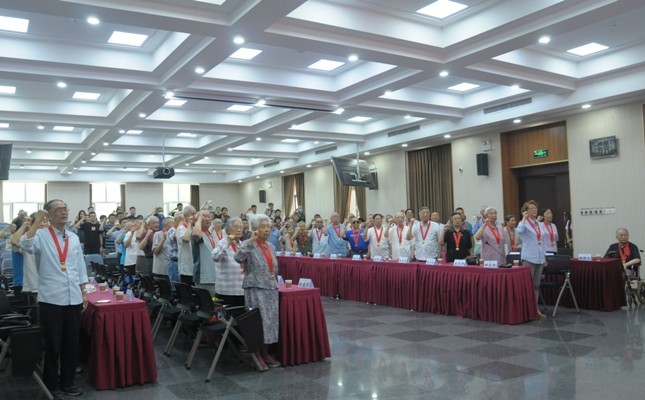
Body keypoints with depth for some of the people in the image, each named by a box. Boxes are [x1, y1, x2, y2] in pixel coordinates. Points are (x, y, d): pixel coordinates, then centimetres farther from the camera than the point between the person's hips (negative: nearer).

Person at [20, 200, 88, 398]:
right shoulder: (41, 235, -5)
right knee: (53, 344, 7)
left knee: (72, 343, 13)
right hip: (51, 299, -4)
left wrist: (84, 293, 11)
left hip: (73, 299, 5)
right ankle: (51, 385, 22)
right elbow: (26, 245, -28)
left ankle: (67, 382, 28)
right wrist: (37, 221, -25)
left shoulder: (74, 238, 10)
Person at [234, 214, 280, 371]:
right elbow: (238, 258, -27)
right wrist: (251, 241, -28)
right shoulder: (249, 244, -6)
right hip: (255, 288, -7)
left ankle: (265, 353, 18)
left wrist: (273, 276, 11)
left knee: (270, 320, 7)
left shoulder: (271, 247, 14)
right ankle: (256, 355, 5)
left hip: (271, 288, 7)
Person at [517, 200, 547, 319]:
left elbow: (542, 242, 18)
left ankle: (536, 308, 18)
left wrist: (545, 257, 15)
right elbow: (519, 231, -31)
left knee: (536, 284, 11)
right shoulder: (524, 223, -6)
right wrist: (524, 218, -21)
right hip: (528, 258, -6)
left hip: (539, 258, 6)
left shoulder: (540, 225, 13)